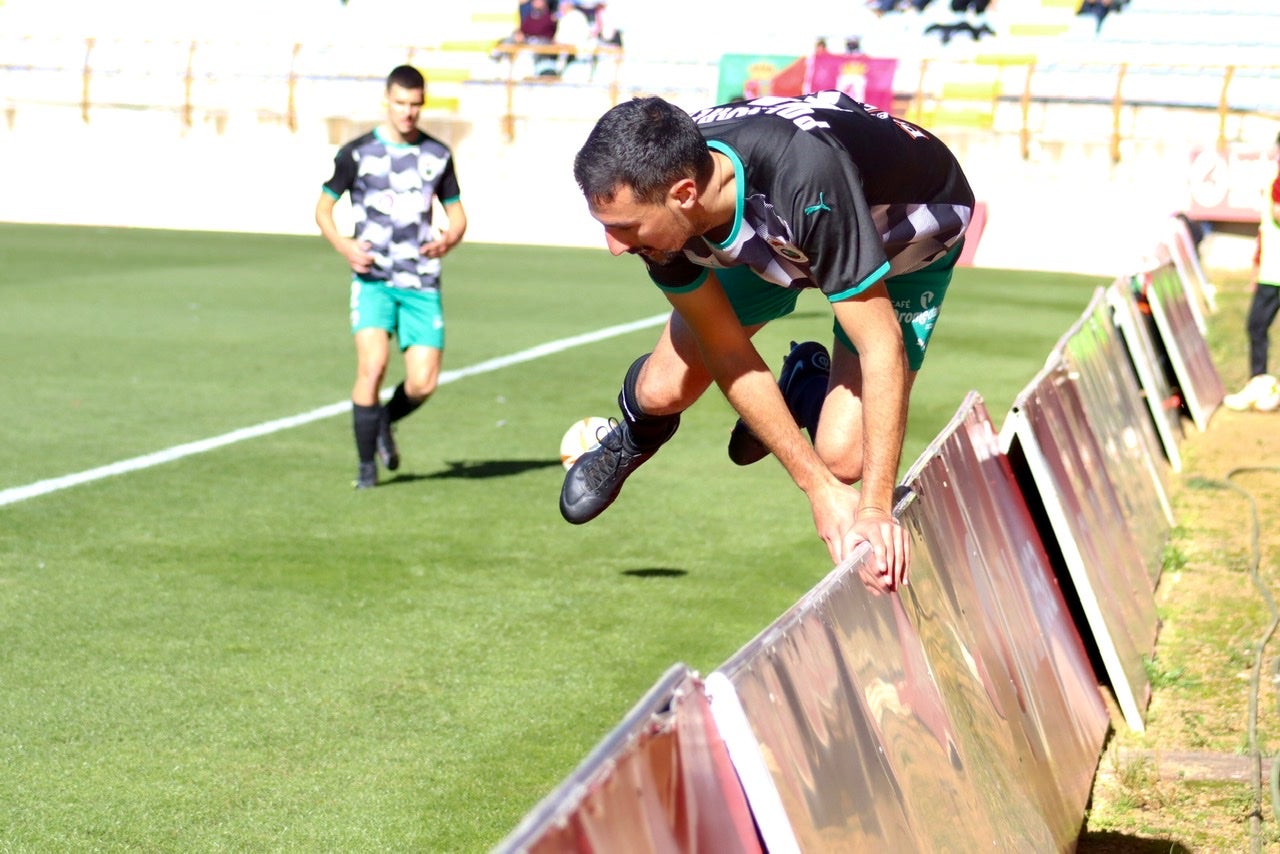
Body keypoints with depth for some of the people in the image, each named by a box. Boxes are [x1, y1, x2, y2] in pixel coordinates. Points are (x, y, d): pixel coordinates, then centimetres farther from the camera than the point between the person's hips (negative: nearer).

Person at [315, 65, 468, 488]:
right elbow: (323, 208, 8)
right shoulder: (357, 152, 0)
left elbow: (457, 215, 16)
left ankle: (385, 421, 28)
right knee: (372, 364, -21)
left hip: (422, 282, 2)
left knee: (423, 384, -6)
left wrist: (449, 239, -7)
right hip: (373, 278, -2)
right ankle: (366, 464, -6)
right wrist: (344, 246, -11)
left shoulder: (438, 154, 9)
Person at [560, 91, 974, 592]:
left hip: (908, 235, -4)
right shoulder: (653, 186, -29)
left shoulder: (810, 185, -48)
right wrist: (820, 490, -23)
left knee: (843, 456, -18)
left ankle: (806, 385, 18)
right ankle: (635, 437, 34)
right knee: (663, 391, -5)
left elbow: (882, 348, -41)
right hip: (777, 237, 4)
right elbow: (727, 352, -20)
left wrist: (875, 510, -44)